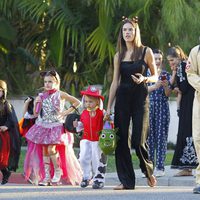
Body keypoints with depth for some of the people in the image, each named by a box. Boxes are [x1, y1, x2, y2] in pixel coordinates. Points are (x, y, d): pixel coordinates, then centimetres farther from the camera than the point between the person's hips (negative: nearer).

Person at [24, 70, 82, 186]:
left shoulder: (60, 95, -4)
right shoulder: (42, 96, 9)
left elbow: (77, 102, 0)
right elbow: (36, 114, 11)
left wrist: (67, 112, -6)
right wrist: (36, 103, -4)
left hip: (56, 127, -5)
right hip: (43, 126, 5)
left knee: (51, 149, -17)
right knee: (44, 151, 1)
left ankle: (58, 171, 2)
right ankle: (46, 176, 5)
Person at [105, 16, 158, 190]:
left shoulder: (146, 52, 1)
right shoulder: (119, 56, 9)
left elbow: (155, 76, 7)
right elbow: (115, 82, 9)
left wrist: (144, 79, -16)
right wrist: (109, 107, 5)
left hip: (140, 97, -3)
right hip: (122, 97, 3)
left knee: (138, 140, -8)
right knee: (121, 140, -2)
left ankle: (148, 170, 20)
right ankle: (126, 180, 3)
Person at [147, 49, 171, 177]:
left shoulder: (166, 74, 10)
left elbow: (168, 94, 7)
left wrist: (166, 86, -13)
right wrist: (155, 86, -19)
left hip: (162, 108, 1)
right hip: (148, 107, -1)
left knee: (161, 137, -3)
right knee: (149, 136, -4)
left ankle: (160, 167, -3)